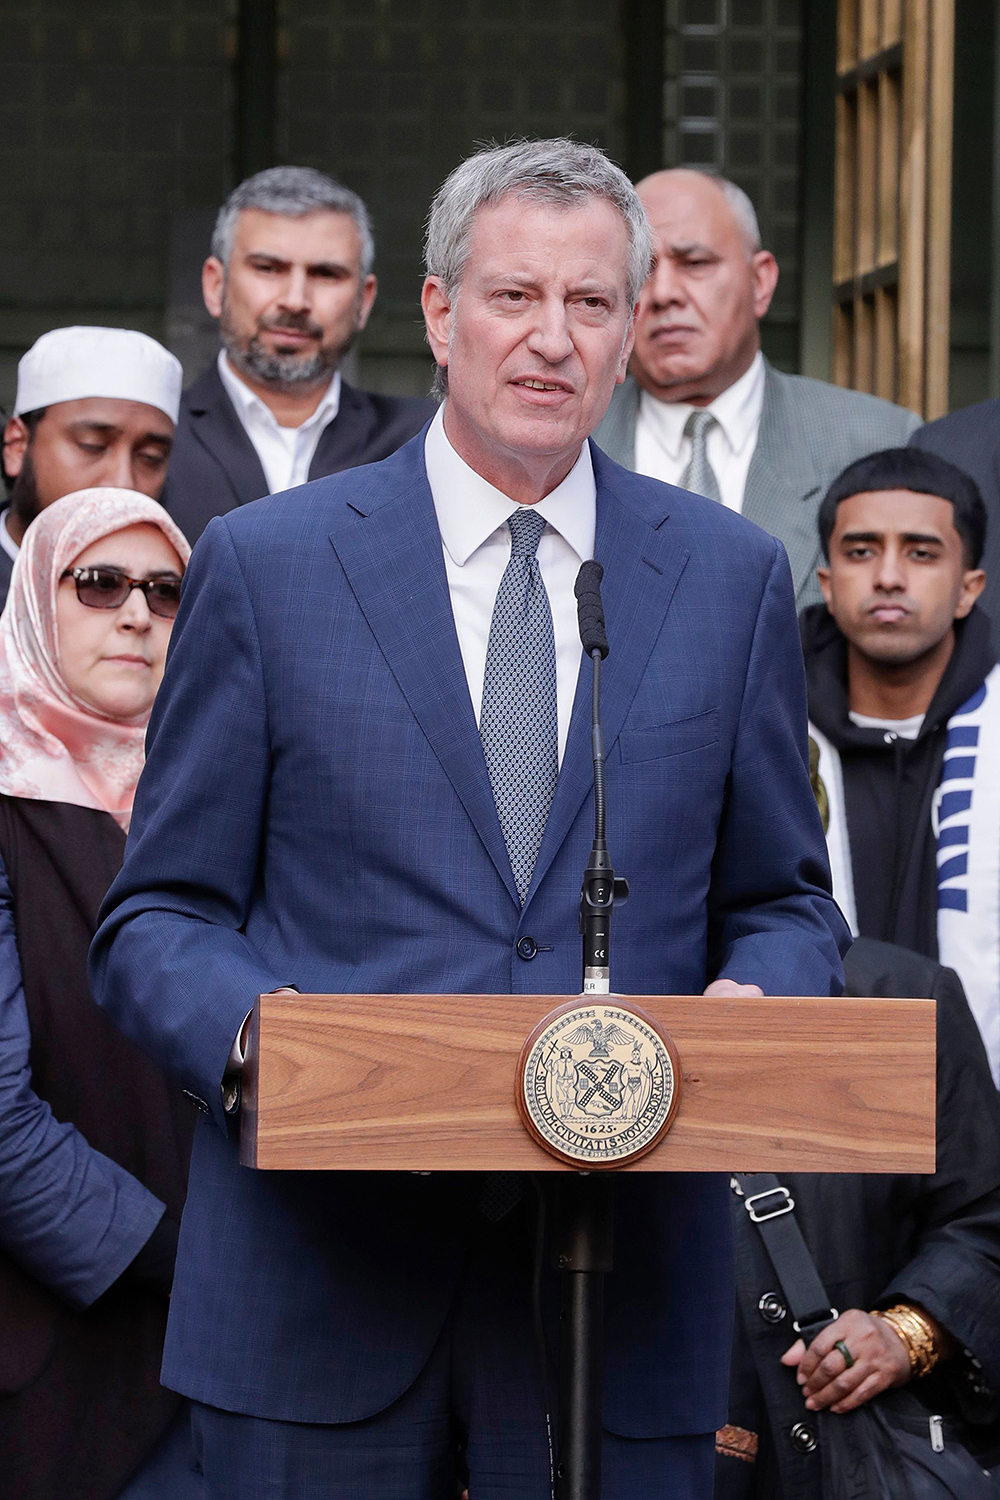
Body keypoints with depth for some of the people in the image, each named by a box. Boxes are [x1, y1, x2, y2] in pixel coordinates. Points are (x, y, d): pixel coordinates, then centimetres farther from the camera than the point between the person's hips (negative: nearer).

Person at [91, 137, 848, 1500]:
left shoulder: (732, 578, 9)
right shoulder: (263, 565, 4)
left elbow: (782, 903, 14)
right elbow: (158, 919, 5)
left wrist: (755, 1004, -9)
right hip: (322, 1285, -1)